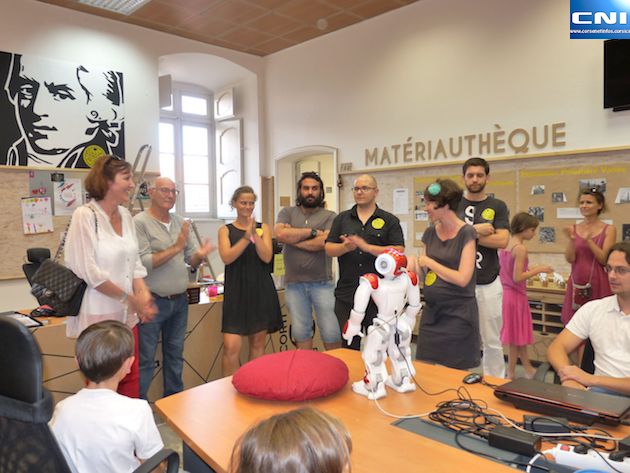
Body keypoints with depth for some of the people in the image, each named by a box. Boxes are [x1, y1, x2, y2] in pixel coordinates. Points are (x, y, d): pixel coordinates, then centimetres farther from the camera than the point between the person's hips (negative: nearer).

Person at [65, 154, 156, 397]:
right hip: (97, 316, -6)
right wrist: (130, 299, -12)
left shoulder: (126, 215, 8)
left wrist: (142, 294, -6)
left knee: (130, 382, 13)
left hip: (126, 315, 6)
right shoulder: (85, 216, -13)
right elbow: (89, 272, -16)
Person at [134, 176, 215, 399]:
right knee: (145, 360, 2)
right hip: (153, 302, -6)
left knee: (175, 354, 18)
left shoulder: (180, 222, 9)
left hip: (180, 300, 7)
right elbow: (143, 262, -18)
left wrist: (199, 255, -11)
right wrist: (176, 247, -19)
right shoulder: (140, 222, -9)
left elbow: (191, 261, 11)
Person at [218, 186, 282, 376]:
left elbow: (267, 257, -4)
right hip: (236, 291, -2)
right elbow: (227, 258, -11)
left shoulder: (263, 228, 8)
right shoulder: (226, 230, 4)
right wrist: (246, 237, -19)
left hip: (261, 290, 2)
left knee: (258, 343, 9)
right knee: (231, 347, -9)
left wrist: (255, 234, -16)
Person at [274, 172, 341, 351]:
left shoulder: (330, 216, 3)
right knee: (301, 333, 12)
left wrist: (292, 238, -6)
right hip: (294, 283, 2)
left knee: (331, 334, 2)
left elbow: (324, 242, -14)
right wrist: (312, 231, -8)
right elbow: (280, 234, -11)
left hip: (322, 283, -2)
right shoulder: (287, 213, 9)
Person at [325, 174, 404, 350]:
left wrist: (367, 247, -18)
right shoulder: (341, 219, 10)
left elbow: (398, 251, -8)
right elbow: (329, 249, 4)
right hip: (346, 294, 2)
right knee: (348, 346, 11)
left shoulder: (390, 220, 3)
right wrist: (345, 247, -17)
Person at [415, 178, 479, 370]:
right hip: (431, 312, 6)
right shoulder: (430, 233, 5)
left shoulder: (466, 233, -12)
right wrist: (414, 265, -7)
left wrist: (429, 262, -13)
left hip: (458, 315, -6)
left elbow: (462, 279, -20)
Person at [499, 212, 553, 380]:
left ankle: (528, 369, 30)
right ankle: (511, 375, 17)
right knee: (516, 339, 5)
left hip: (506, 293, 8)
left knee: (519, 335, 18)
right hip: (516, 295, -8)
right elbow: (517, 278, -21)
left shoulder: (505, 245, 6)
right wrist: (538, 270, -13)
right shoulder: (520, 248, -19)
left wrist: (529, 270, 15)